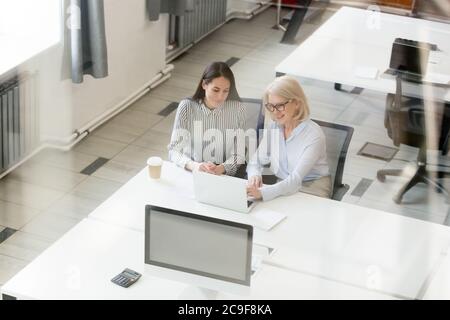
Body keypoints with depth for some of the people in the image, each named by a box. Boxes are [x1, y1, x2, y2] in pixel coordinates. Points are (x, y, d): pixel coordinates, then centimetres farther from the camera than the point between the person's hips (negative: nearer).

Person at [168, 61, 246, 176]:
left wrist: (221, 169, -22)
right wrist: (194, 166, -28)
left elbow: (239, 154, -2)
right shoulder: (187, 107, -6)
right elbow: (174, 150, -8)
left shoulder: (237, 108, -5)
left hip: (224, 176, 0)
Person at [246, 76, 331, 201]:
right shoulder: (273, 127, 1)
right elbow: (256, 161, 7)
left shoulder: (314, 135, -19)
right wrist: (254, 175, -19)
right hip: (284, 188, 5)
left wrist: (262, 193, -43)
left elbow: (296, 179, -28)